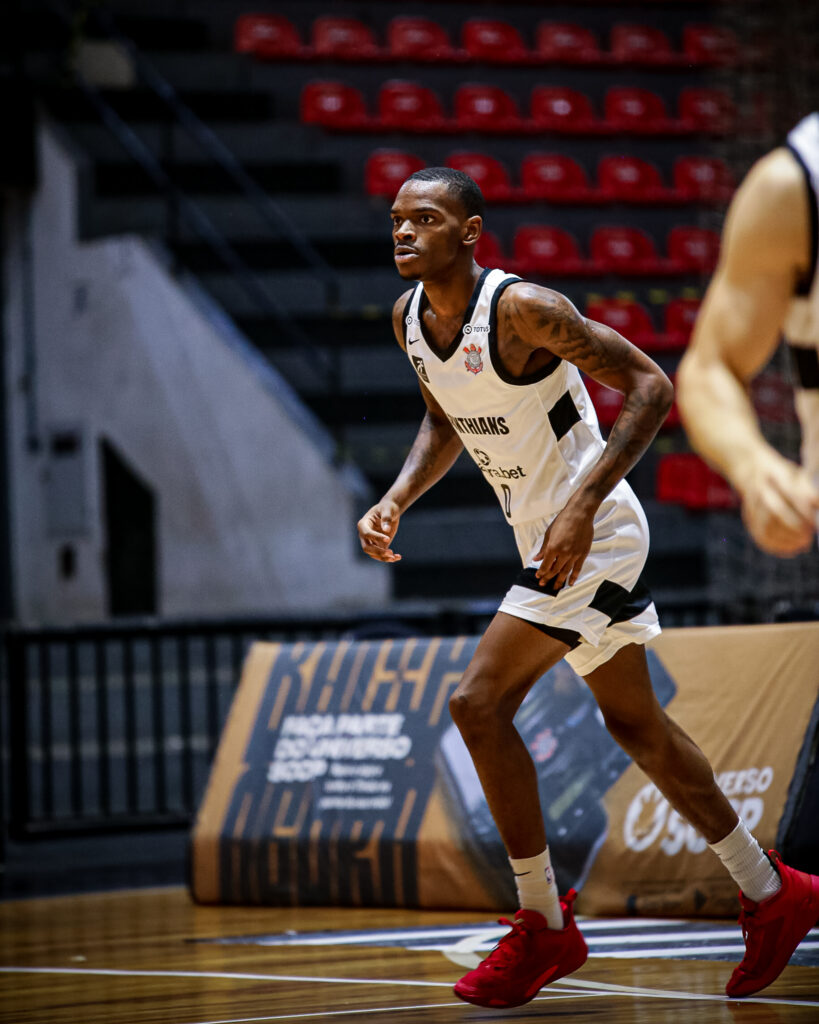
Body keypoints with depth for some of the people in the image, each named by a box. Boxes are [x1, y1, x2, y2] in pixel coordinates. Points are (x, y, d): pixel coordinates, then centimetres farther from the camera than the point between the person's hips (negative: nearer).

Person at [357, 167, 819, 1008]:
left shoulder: (522, 308, -23)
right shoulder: (409, 317, 1)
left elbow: (649, 386, -22)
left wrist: (582, 505, -29)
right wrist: (396, 501, 1)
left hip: (592, 534, -9)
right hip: (547, 540, 9)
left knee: (479, 703, -15)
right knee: (633, 722, 17)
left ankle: (544, 928, -4)